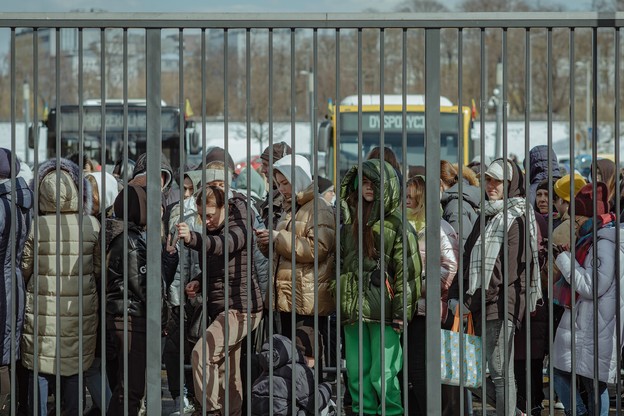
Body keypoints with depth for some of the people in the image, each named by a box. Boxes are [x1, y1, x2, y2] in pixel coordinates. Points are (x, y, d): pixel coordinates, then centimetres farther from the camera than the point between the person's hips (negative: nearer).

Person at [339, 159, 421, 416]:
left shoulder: (396, 225, -2)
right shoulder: (350, 223, 17)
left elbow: (407, 270, -7)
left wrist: (401, 310, -13)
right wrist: (338, 302, 16)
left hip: (382, 311, -6)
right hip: (353, 310, 6)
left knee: (383, 375, -8)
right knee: (357, 374, 7)